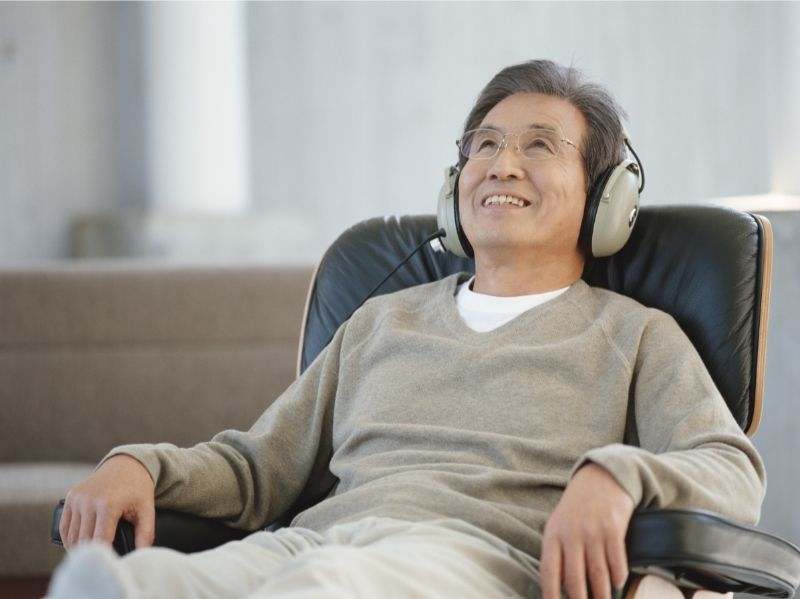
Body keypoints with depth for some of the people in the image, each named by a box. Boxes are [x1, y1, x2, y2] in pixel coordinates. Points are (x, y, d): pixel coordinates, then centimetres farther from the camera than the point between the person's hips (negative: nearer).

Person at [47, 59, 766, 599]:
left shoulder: (636, 336, 22)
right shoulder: (382, 320, 34)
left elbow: (733, 474, 5)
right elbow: (259, 466, 29)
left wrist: (615, 474, -19)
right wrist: (142, 464, 6)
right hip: (315, 539, 4)